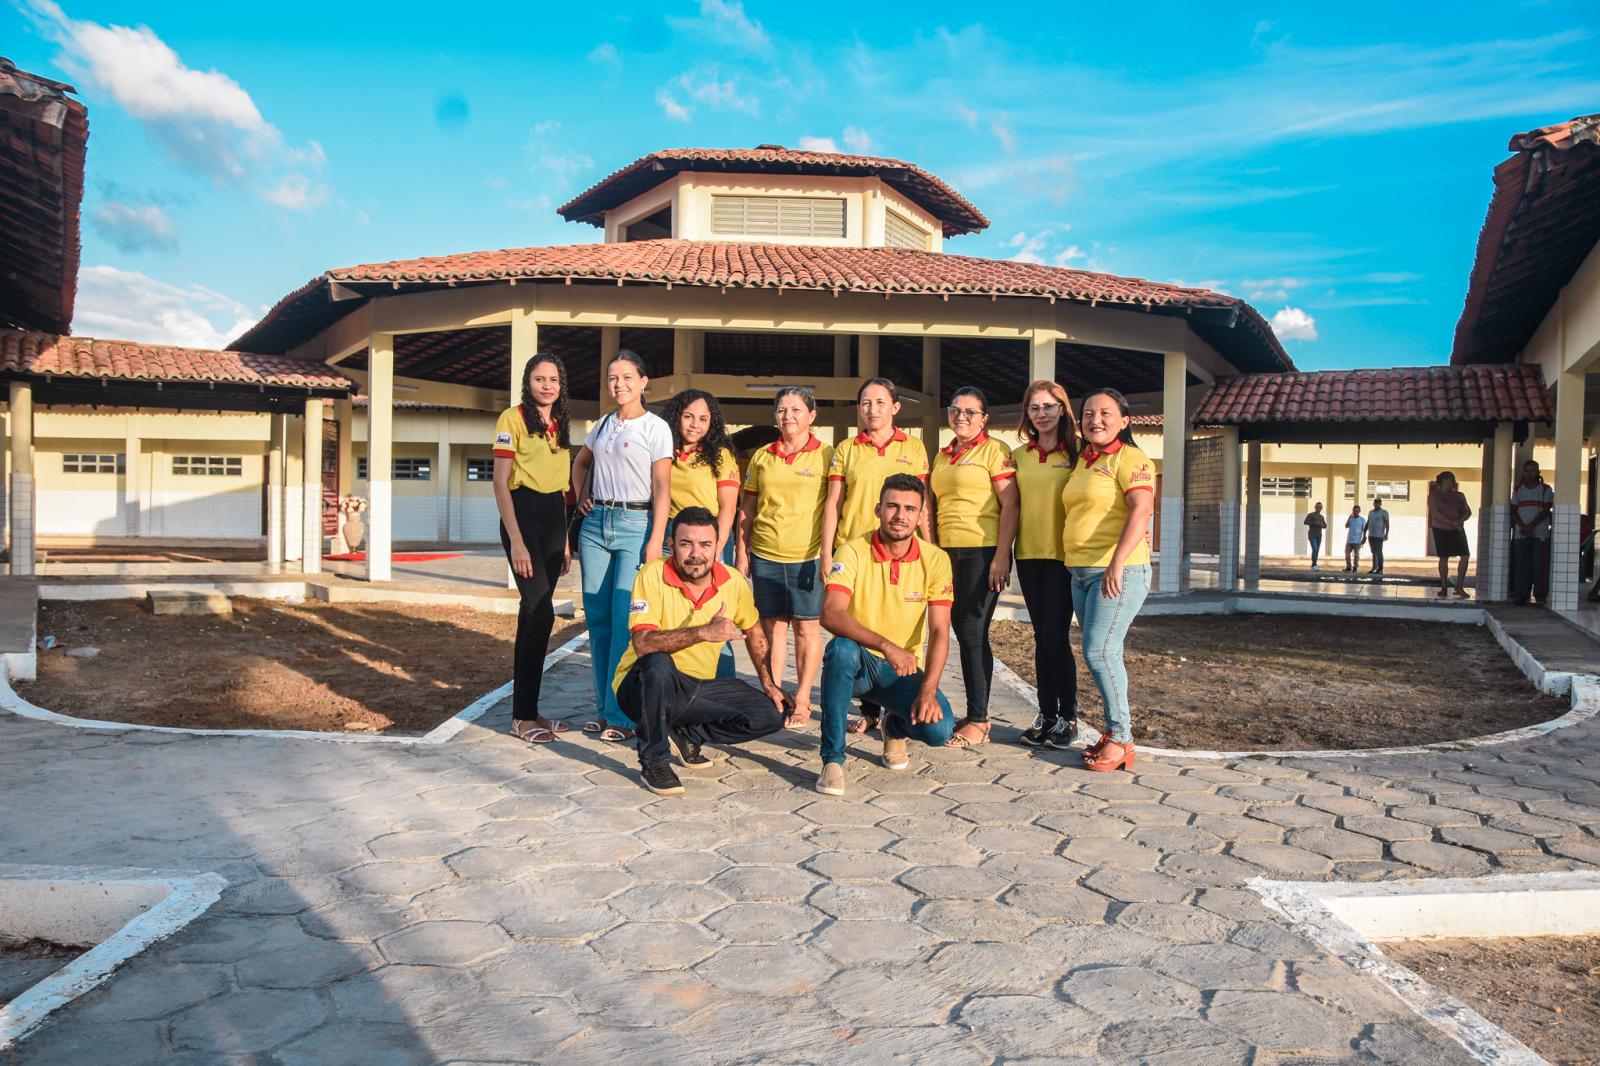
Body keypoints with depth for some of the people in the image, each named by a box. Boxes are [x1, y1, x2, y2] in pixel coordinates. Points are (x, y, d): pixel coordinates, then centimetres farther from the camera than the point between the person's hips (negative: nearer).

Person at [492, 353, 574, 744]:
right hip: (522, 514, -7)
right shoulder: (513, 419, -5)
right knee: (541, 612, -12)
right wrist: (516, 541, -17)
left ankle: (528, 710, 15)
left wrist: (565, 540, 14)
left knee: (534, 613, 9)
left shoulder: (560, 425, 15)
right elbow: (500, 483, -10)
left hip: (554, 517, 7)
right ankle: (523, 715, -2)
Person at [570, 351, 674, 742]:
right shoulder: (602, 425, 14)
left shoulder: (655, 428, -2)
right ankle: (603, 708, 16)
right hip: (596, 523, 6)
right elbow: (581, 463, 32)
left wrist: (656, 541, -14)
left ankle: (622, 714, -3)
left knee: (625, 620, -10)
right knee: (597, 617, 6)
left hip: (636, 523, -6)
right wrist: (582, 498, 15)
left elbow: (662, 487, -7)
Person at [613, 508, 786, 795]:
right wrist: (704, 632, -39)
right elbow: (643, 644, -31)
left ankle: (686, 735, 9)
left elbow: (753, 632, 15)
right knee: (658, 664, -39)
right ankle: (654, 761, -17)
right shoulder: (653, 575, -19)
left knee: (771, 716, -8)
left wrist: (768, 683, 10)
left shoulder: (733, 582, -4)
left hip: (698, 688, 5)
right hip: (643, 686, -5)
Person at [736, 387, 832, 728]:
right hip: (765, 555, 3)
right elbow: (747, 509, 14)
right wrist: (741, 553, 9)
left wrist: (829, 552, -10)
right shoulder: (762, 457, 11)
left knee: (806, 626, 0)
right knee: (772, 626, 6)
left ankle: (802, 701, 9)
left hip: (807, 555, -3)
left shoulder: (826, 456, 1)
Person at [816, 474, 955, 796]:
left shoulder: (935, 560, -6)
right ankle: (833, 759, -23)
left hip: (904, 671, 2)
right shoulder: (853, 552, -13)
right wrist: (886, 645, -41)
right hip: (858, 663, -2)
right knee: (842, 648, -37)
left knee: (939, 728, -24)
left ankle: (896, 727, 16)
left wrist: (928, 690, -25)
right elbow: (830, 615, -28)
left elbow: (939, 632, -11)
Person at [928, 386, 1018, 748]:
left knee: (972, 633, -7)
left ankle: (978, 721, 2)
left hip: (982, 552, -7)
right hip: (948, 552, 7)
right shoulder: (942, 456, 16)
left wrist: (1002, 556, -16)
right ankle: (975, 714, 19)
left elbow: (1010, 505, -10)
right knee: (963, 632, 9)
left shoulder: (994, 450, -4)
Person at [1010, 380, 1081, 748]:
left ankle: (1068, 718, 7)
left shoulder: (1076, 452, -2)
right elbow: (1013, 506, 13)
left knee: (1056, 638, -6)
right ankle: (1046, 715, 17)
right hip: (1029, 554, 4)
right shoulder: (1019, 455, 11)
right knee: (1041, 638, 10)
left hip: (1062, 555, -4)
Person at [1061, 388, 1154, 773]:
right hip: (1080, 572, 8)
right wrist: (1075, 564, 17)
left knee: (1099, 651, -13)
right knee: (1105, 654, 10)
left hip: (1119, 571, -8)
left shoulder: (1131, 460, -7)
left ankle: (1120, 737, -3)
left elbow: (1141, 511, -20)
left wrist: (1116, 563, -29)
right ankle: (1116, 732, 17)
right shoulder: (1082, 462, 17)